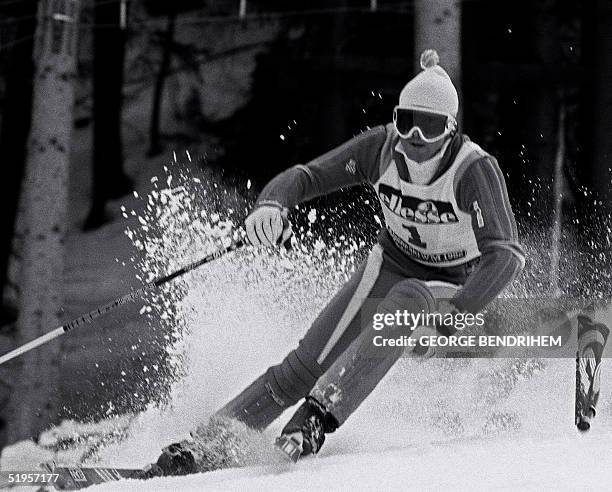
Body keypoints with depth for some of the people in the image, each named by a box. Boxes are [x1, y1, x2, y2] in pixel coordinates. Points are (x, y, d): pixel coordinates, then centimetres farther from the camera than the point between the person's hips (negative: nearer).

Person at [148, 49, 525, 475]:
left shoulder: (477, 170, -28)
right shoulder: (381, 147, -17)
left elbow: (506, 255, -36)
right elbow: (306, 176, -14)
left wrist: (456, 313, -50)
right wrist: (272, 204, -38)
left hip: (451, 288, -4)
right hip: (389, 266, 4)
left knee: (407, 299, -39)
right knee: (307, 364, -13)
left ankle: (319, 417, -44)